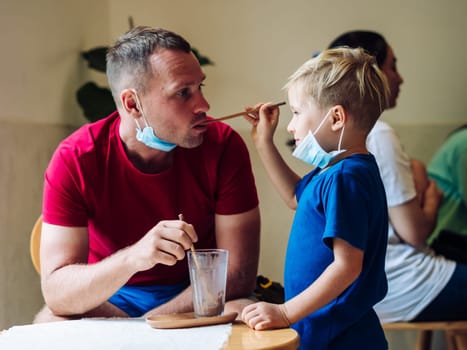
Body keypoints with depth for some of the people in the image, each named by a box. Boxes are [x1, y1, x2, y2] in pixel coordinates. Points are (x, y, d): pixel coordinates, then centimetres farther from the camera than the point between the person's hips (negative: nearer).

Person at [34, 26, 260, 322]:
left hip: (197, 295, 1)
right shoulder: (74, 160, -18)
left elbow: (237, 274, -15)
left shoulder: (224, 146, -16)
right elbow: (56, 292, -23)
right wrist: (133, 258, -42)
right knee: (50, 323, -31)